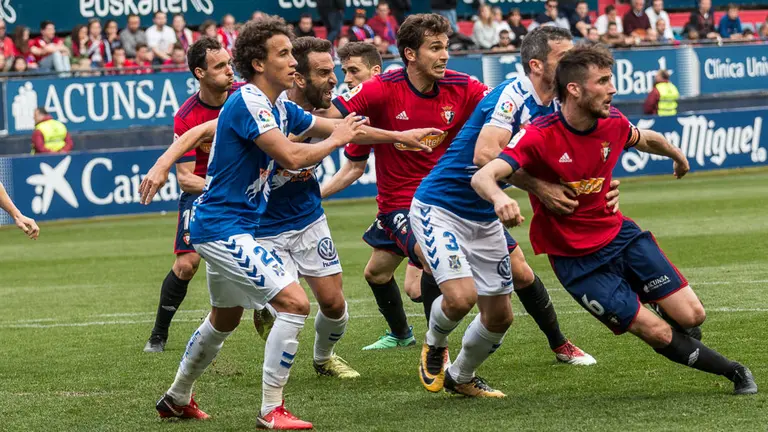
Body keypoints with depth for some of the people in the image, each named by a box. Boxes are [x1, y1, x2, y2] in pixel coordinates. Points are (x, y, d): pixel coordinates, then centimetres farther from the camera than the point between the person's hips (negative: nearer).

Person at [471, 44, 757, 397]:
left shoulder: (612, 123, -6)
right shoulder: (539, 137, -23)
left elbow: (646, 139, 19)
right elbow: (483, 176, -33)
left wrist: (678, 156, 39)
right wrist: (499, 198, -57)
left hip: (620, 234, 5)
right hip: (576, 260, -5)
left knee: (691, 316, -5)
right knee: (658, 334, -9)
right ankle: (733, 371, 12)